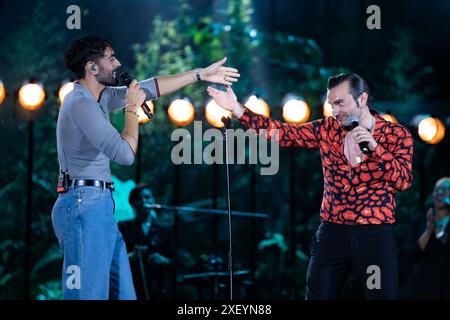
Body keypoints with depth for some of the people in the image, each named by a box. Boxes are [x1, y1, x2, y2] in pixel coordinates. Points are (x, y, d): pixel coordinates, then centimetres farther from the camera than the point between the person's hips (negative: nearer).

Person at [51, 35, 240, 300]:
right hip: (86, 208, -10)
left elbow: (149, 88, 23)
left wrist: (200, 75, 24)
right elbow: (125, 154, -17)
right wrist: (132, 108, -3)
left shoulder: (98, 97, 17)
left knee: (123, 293, 6)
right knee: (88, 294, -12)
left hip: (99, 208, 10)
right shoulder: (81, 103, -12)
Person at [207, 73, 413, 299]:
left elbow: (404, 181, -9)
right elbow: (285, 132, -1)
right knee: (317, 295, 7)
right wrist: (237, 109, -8)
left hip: (376, 235, -2)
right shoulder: (327, 128, 4)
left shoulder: (396, 134, -2)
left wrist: (375, 148, -20)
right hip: (332, 231, 2)